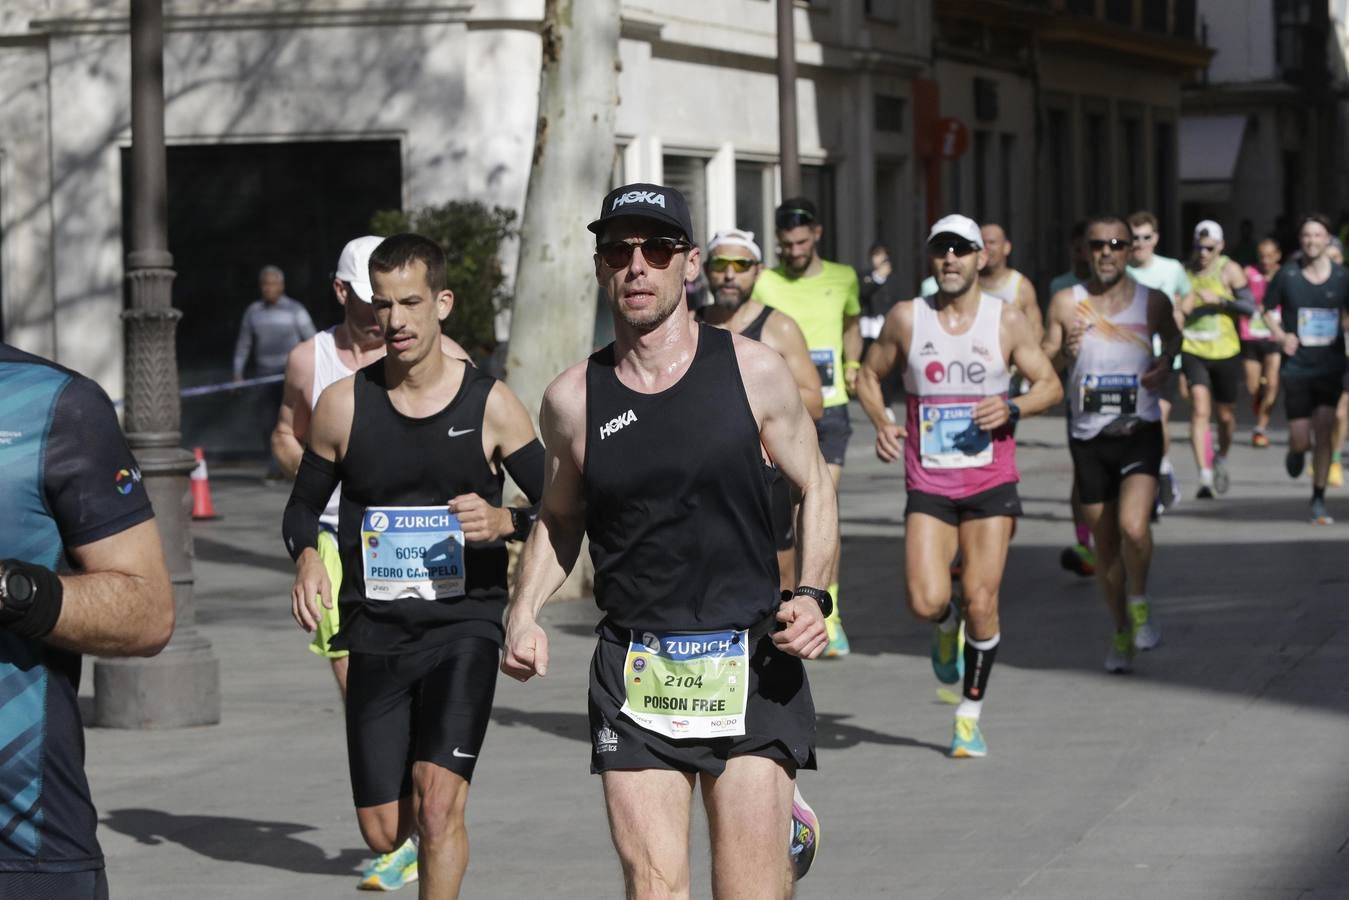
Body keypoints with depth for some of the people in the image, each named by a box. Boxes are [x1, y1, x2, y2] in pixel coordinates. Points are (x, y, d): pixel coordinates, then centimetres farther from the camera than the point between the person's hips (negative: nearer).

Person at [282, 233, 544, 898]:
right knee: (384, 834, 6)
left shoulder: (490, 405, -2)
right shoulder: (343, 405, 2)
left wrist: (504, 521, -19)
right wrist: (306, 556, -8)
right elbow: (304, 506, 14)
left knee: (437, 804, -20)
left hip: (464, 624, -2)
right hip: (376, 632, 2)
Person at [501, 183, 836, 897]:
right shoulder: (573, 398, 4)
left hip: (750, 667, -1)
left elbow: (815, 489, 9)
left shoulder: (753, 371, 0)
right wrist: (524, 612, 3)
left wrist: (812, 596, -6)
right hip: (633, 671, 1)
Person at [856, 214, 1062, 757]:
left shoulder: (1007, 321, 0)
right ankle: (945, 631, 25)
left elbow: (1051, 385, 6)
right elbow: (868, 375, 14)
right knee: (926, 602, -14)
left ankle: (970, 716, 10)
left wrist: (1011, 409, -15)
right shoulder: (906, 319, 1)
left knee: (980, 601, -7)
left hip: (991, 483, 0)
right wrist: (881, 423, -6)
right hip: (928, 486, 0)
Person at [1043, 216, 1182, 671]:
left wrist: (1166, 362, 1)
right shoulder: (1066, 303, 0)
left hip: (1140, 432, -1)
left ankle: (1140, 603, 3)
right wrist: (1064, 351, -14)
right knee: (1105, 544, 8)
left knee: (1133, 527, -22)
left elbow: (1172, 337, 22)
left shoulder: (1154, 302, 1)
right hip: (1089, 436, 2)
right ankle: (1122, 632, 25)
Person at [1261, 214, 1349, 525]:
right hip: (1297, 368, -1)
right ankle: (1297, 451, 38)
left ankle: (1318, 500, 6)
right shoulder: (1287, 275, -5)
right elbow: (1268, 309, 7)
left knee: (1323, 435, -5)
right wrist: (1281, 335, -10)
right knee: (1301, 440, 0)